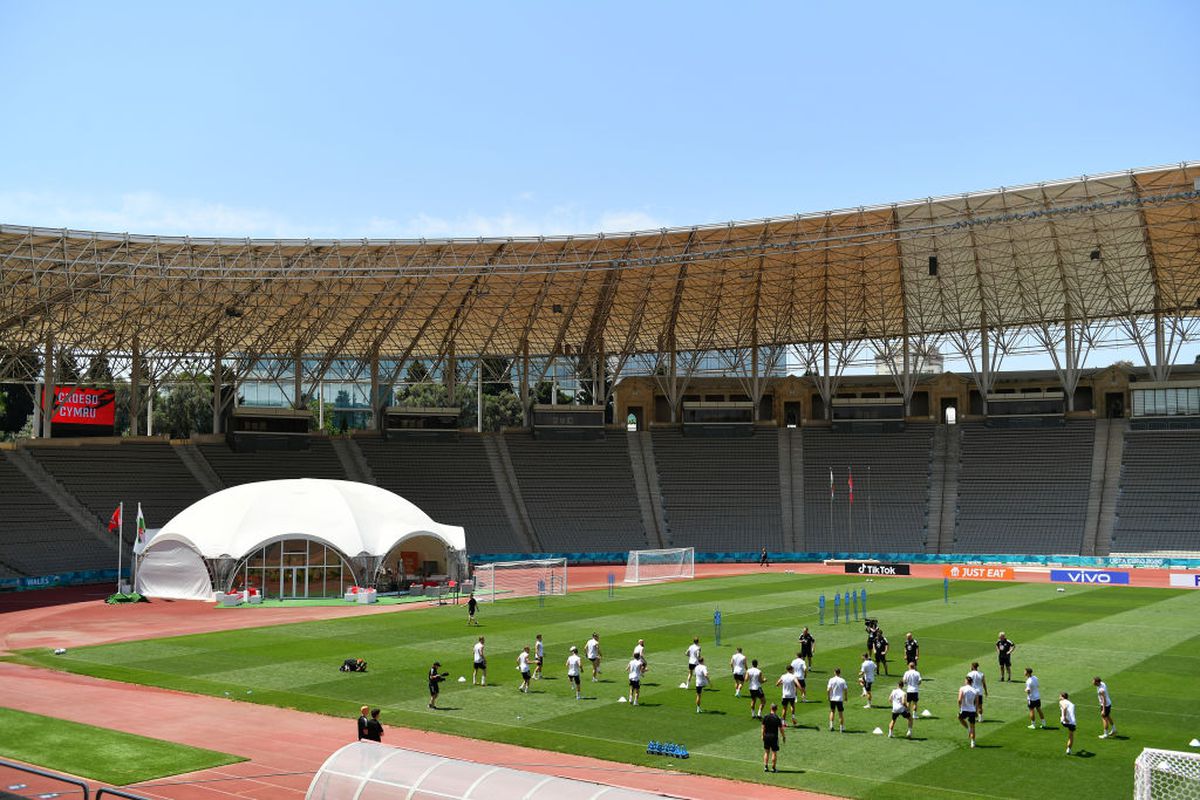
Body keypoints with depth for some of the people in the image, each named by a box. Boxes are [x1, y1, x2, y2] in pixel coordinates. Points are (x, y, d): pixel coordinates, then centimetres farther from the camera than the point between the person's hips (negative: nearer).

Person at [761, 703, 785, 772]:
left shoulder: (765, 717, -2)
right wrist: (784, 736, 5)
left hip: (766, 736, 3)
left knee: (766, 752, 13)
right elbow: (781, 729, -8)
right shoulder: (777, 718, -12)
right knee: (774, 753, 5)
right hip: (774, 737, -3)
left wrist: (763, 735, 14)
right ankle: (773, 768, 9)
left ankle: (765, 767, 12)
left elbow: (763, 728, 3)